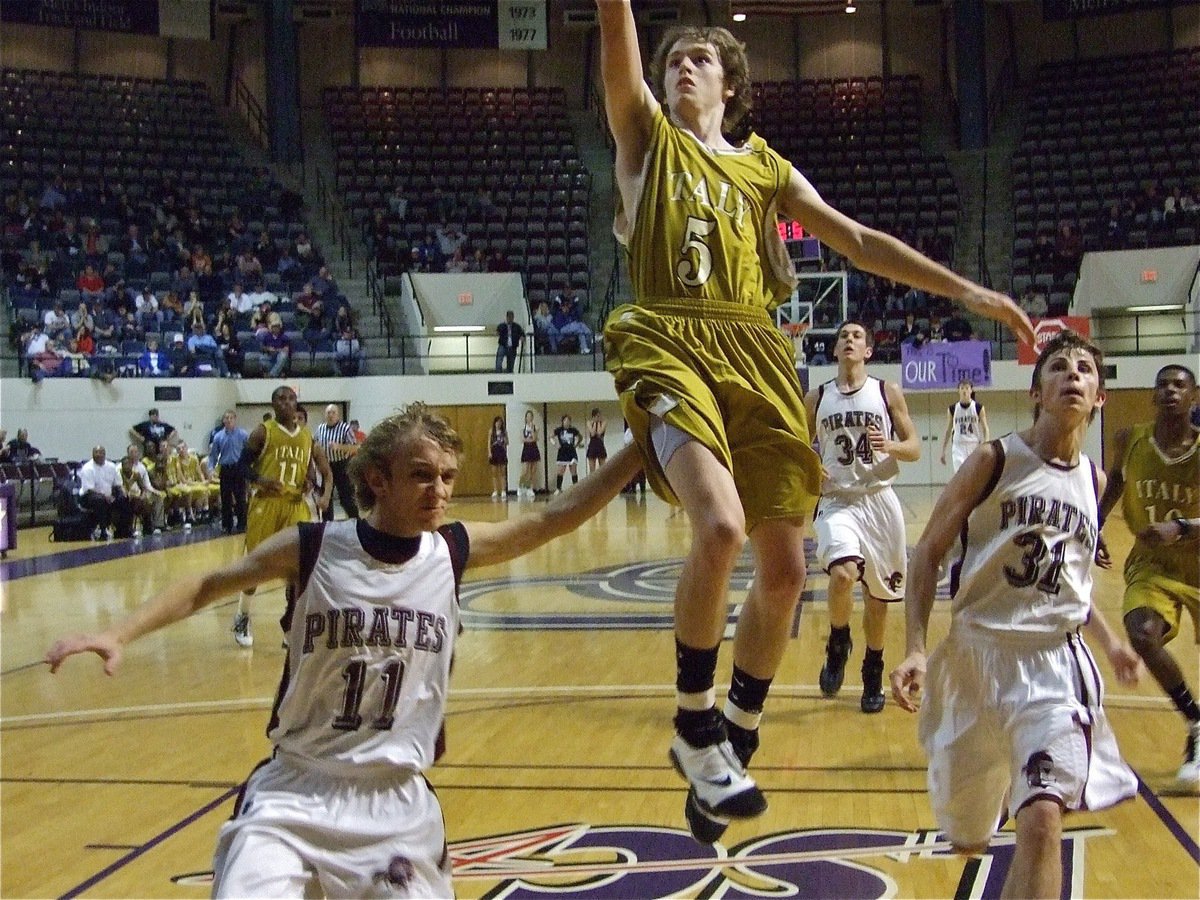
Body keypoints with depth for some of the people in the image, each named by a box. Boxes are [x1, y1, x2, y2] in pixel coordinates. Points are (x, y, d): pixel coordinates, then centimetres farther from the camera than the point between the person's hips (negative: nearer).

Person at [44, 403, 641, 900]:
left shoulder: (454, 552, -5)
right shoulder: (309, 550, -11)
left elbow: (556, 518, -2)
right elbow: (205, 587, 1)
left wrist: (643, 447, -8)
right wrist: (118, 635, -11)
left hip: (398, 800, 2)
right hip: (294, 791, -2)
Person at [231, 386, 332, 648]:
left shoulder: (308, 436, 8)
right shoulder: (263, 431, -3)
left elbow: (325, 471, 11)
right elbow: (243, 463, -3)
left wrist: (325, 495, -7)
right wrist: (260, 480, -22)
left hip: (296, 503, 3)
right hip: (266, 502, -3)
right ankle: (242, 617, 23)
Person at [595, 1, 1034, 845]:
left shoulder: (765, 164, 22)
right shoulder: (648, 135, 16)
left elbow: (857, 241, 20)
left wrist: (965, 289, 14)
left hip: (756, 356, 4)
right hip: (668, 346, -4)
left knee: (785, 566, 1)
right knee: (720, 525, -28)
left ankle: (734, 741, 21)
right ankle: (695, 724, -8)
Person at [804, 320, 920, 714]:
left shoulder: (887, 392, 1)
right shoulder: (816, 398, 5)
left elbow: (914, 448, 1)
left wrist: (889, 445, -20)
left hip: (878, 500, 1)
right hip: (835, 501, -1)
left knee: (877, 595, 9)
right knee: (842, 574, -27)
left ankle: (873, 672, 30)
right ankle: (838, 644, 1)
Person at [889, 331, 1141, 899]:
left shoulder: (1093, 482, 9)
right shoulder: (994, 461, -5)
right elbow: (927, 555, -4)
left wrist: (1108, 641, 16)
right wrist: (916, 651, -15)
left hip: (1056, 665, 2)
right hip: (976, 654, -2)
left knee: (1042, 822, -21)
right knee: (967, 841, 13)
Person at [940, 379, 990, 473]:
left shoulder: (978, 407, 0)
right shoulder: (952, 409, 4)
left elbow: (985, 429, 0)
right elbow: (948, 431, 10)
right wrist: (943, 451, 8)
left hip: (975, 447, 0)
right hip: (959, 447, 0)